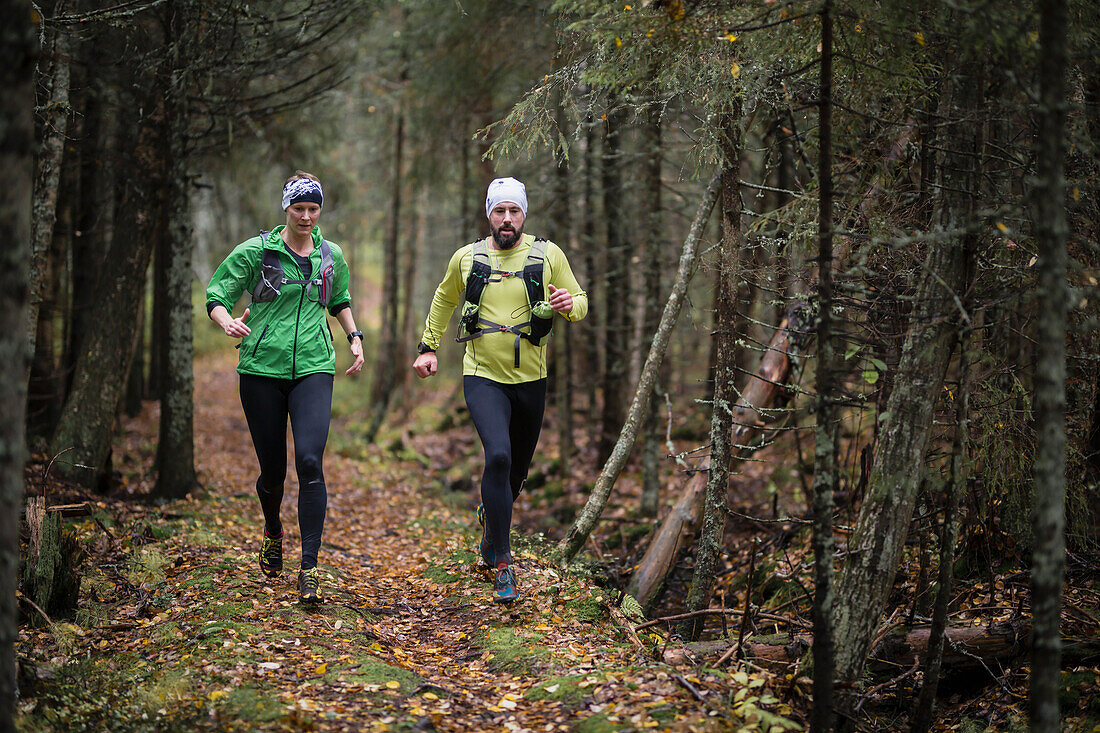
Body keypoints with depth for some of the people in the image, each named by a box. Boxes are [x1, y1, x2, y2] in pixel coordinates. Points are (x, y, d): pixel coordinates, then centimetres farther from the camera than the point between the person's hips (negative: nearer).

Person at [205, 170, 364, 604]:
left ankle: (309, 569, -17)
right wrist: (227, 321, -19)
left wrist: (354, 338, 15)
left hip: (313, 368, 1)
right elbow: (216, 294, 2)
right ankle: (273, 531, 41)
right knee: (272, 467, 5)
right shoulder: (256, 251, 1)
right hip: (262, 368, -1)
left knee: (310, 461, -17)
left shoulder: (331, 256, 10)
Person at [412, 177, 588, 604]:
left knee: (517, 468, 14)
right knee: (498, 456, -23)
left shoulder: (547, 255, 0)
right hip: (483, 377, -2)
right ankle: (502, 563, -19)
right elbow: (444, 300, 20)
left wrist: (570, 304, -19)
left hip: (530, 379, 2)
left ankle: (490, 515, 49)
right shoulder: (466, 258, 2)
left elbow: (580, 304, 4)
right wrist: (428, 348, 16)